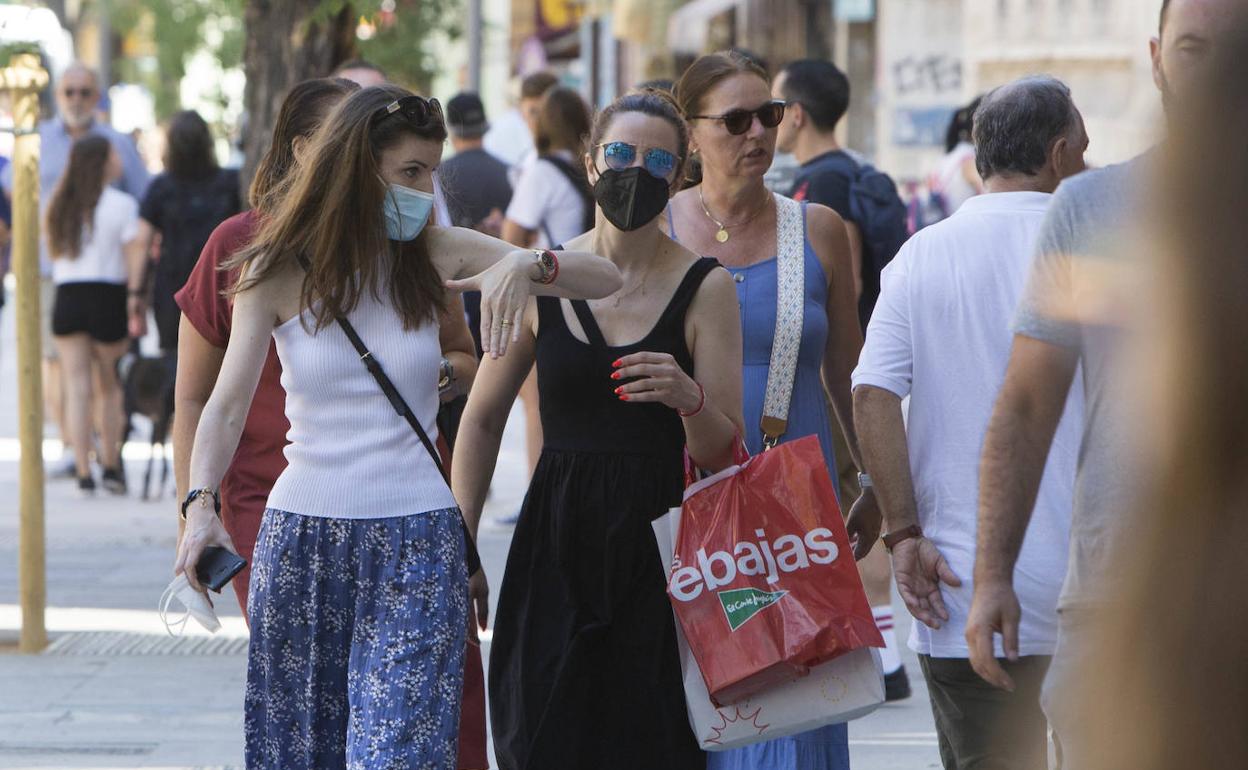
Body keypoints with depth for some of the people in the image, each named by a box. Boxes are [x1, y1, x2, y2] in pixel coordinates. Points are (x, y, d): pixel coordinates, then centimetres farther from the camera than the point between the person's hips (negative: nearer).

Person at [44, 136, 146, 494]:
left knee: (77, 387, 1)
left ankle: (83, 472, -6)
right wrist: (135, 295, -10)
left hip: (67, 298, 3)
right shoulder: (121, 204, -6)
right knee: (111, 387, 11)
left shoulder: (61, 206, 8)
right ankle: (111, 466, 14)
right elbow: (135, 254, -12)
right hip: (107, 297, -3)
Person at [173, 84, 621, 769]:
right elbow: (227, 404, -9)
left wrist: (524, 265, -21)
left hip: (418, 541, 0)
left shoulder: (436, 255, 3)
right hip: (302, 535, 0)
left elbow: (605, 279, -1)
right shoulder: (278, 271, -1)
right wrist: (201, 505, -26)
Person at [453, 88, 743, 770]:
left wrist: (688, 399, -22)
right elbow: (482, 419, 13)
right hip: (557, 547, 2)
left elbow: (722, 453, -2)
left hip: (657, 551, -2)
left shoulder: (704, 288, 0)